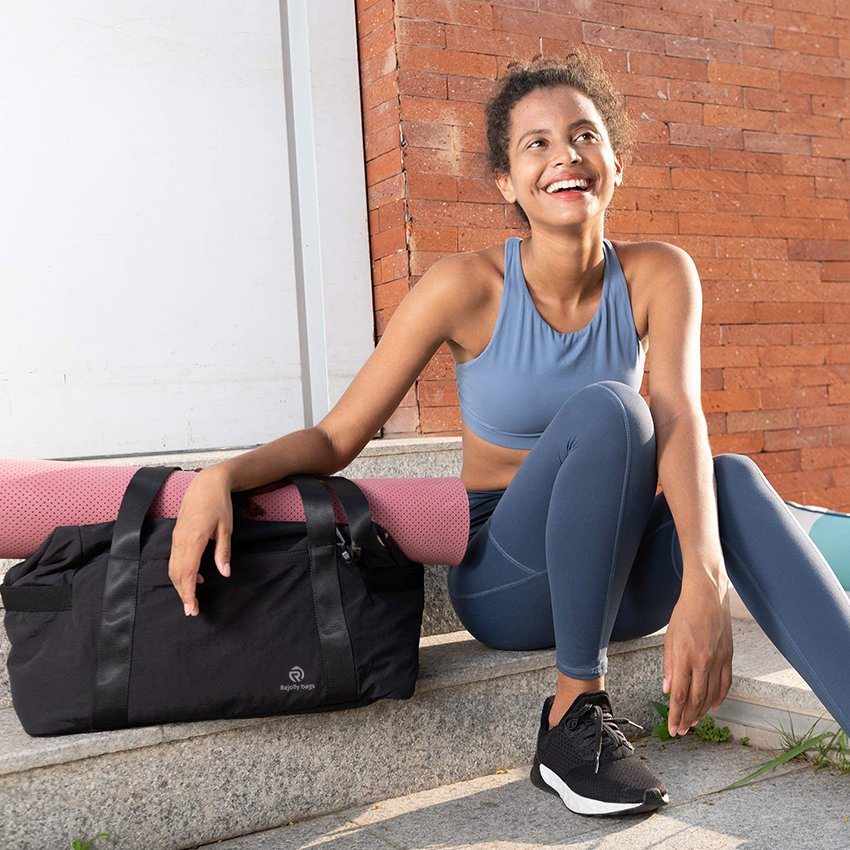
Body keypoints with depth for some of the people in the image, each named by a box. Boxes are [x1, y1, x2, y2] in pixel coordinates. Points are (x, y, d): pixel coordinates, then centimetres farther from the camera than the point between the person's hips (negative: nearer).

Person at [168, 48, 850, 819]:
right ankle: (574, 717, -23)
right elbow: (336, 438, -12)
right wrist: (220, 477, -31)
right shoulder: (470, 286, -13)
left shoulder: (658, 276, -6)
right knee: (606, 408, -30)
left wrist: (703, 583, -41)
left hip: (617, 577, 3)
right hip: (505, 583, -2)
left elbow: (679, 416, -24)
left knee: (733, 478, -27)